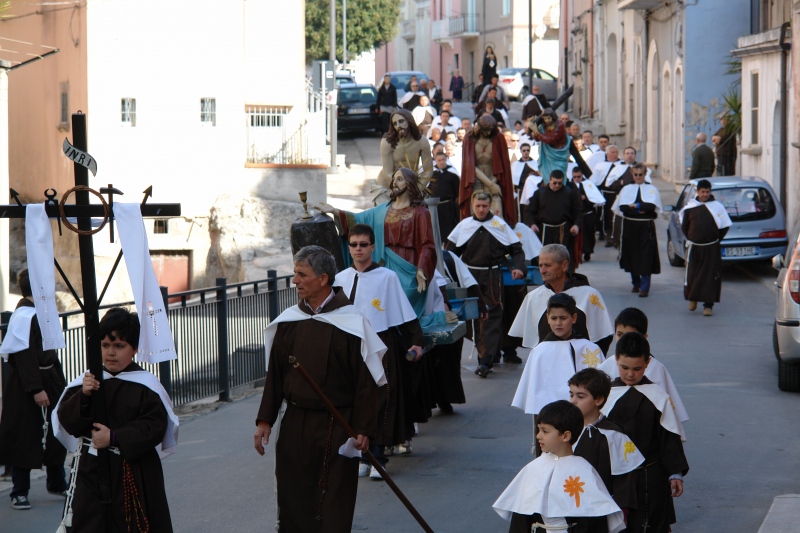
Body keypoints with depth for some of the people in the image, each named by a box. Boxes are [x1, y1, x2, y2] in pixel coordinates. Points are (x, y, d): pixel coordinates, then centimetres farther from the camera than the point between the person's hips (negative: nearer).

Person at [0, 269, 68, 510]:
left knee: (55, 433, 17)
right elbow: (24, 357, -23)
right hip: (25, 387, -9)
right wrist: (36, 389, -26)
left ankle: (57, 484, 32)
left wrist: (60, 383, 19)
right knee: (25, 437, -1)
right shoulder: (24, 316, -19)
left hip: (48, 380, 9)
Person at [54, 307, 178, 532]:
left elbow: (155, 426, -13)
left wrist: (115, 437, -19)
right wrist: (84, 395, -19)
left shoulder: (145, 385, -6)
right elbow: (66, 420, -2)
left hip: (134, 471, -3)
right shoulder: (88, 380, 3)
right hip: (92, 469, 3)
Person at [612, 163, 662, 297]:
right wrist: (640, 210, -12)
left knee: (646, 256, -7)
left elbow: (652, 206, -13)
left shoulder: (651, 189, 4)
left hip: (646, 227, -3)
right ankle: (636, 283, 26)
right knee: (632, 255, 9)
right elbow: (620, 207, -3)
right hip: (629, 226, 3)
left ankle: (644, 287, -6)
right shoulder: (626, 189, 10)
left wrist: (633, 206, -10)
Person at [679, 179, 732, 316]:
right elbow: (684, 226, 14)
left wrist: (716, 240, 3)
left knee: (711, 277, -3)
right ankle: (692, 298, 32)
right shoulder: (690, 207, 2)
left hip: (711, 248, -1)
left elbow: (725, 226, 6)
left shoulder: (717, 207, -1)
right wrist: (690, 239, 8)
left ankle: (708, 305, 3)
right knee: (691, 275, 7)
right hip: (694, 247, 1)